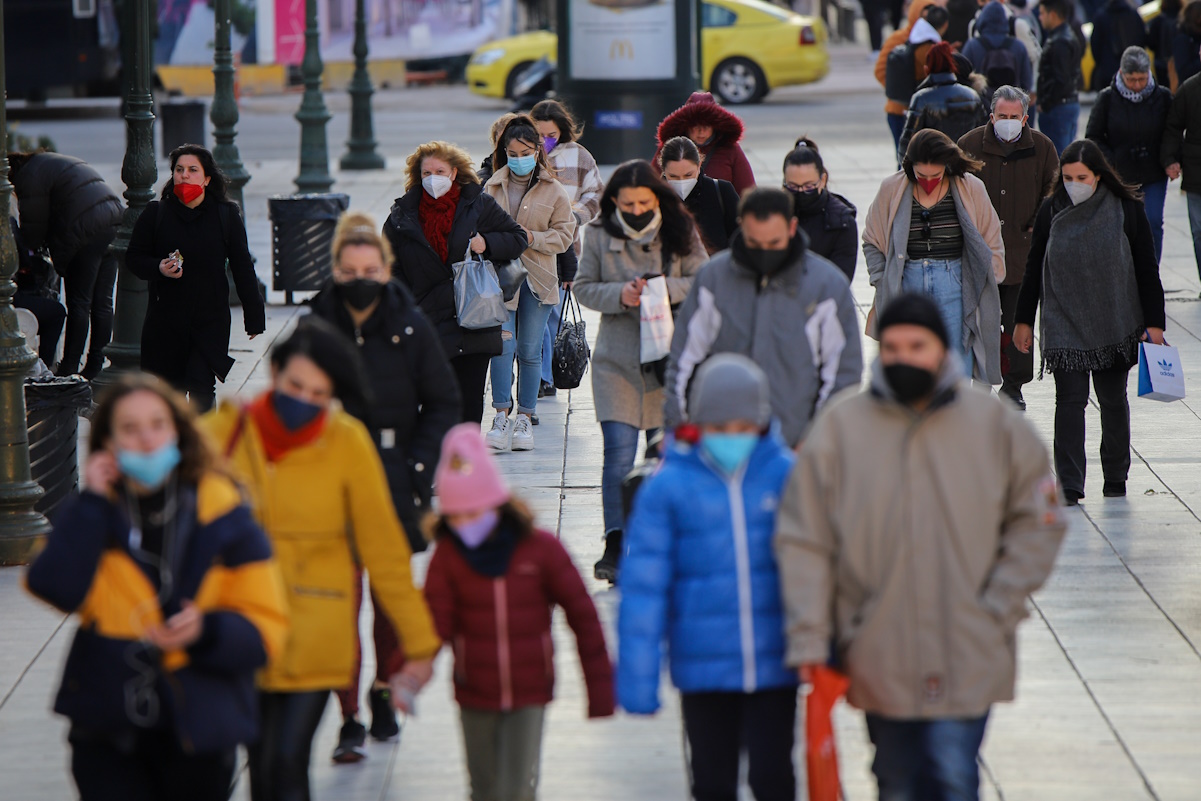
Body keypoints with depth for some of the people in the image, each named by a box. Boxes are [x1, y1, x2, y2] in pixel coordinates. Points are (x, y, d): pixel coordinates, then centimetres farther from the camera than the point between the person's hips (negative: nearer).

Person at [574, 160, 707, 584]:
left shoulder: (680, 232, 0)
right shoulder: (599, 235, 0)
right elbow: (584, 287, 4)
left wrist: (665, 289, -17)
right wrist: (619, 294, -15)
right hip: (617, 357, -1)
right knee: (619, 452, -10)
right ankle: (615, 547, -11)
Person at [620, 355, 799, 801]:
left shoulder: (787, 476, -4)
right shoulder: (668, 487, -6)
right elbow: (642, 584, -4)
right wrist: (638, 680, -5)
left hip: (774, 665, 0)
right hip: (703, 669, 0)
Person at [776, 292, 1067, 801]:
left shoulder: (996, 424, 1)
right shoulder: (841, 428, -1)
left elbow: (1038, 523, 7)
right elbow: (803, 541, 0)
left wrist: (999, 608, -3)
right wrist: (809, 639, -7)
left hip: (967, 662, -1)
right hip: (877, 661, 1)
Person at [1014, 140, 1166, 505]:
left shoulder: (1126, 210, -4)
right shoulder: (1052, 211, 0)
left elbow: (1147, 270, 0)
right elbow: (1034, 269, 8)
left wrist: (1154, 322, -3)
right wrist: (1024, 320, 8)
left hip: (1115, 325, 0)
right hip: (1064, 326, 0)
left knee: (1113, 399, 10)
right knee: (1070, 400, -7)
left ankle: (1116, 475, 27)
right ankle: (1069, 485, -7)